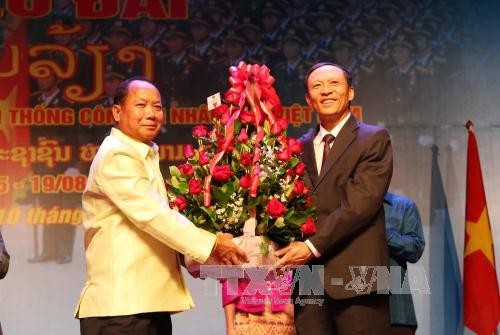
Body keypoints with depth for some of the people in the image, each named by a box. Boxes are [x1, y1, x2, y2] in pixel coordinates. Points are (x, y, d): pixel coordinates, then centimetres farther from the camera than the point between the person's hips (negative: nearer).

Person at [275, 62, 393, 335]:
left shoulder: (374, 140, 1)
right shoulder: (300, 147, 17)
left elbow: (359, 204, -9)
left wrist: (313, 246, -13)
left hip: (355, 276, -4)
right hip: (307, 279, 4)